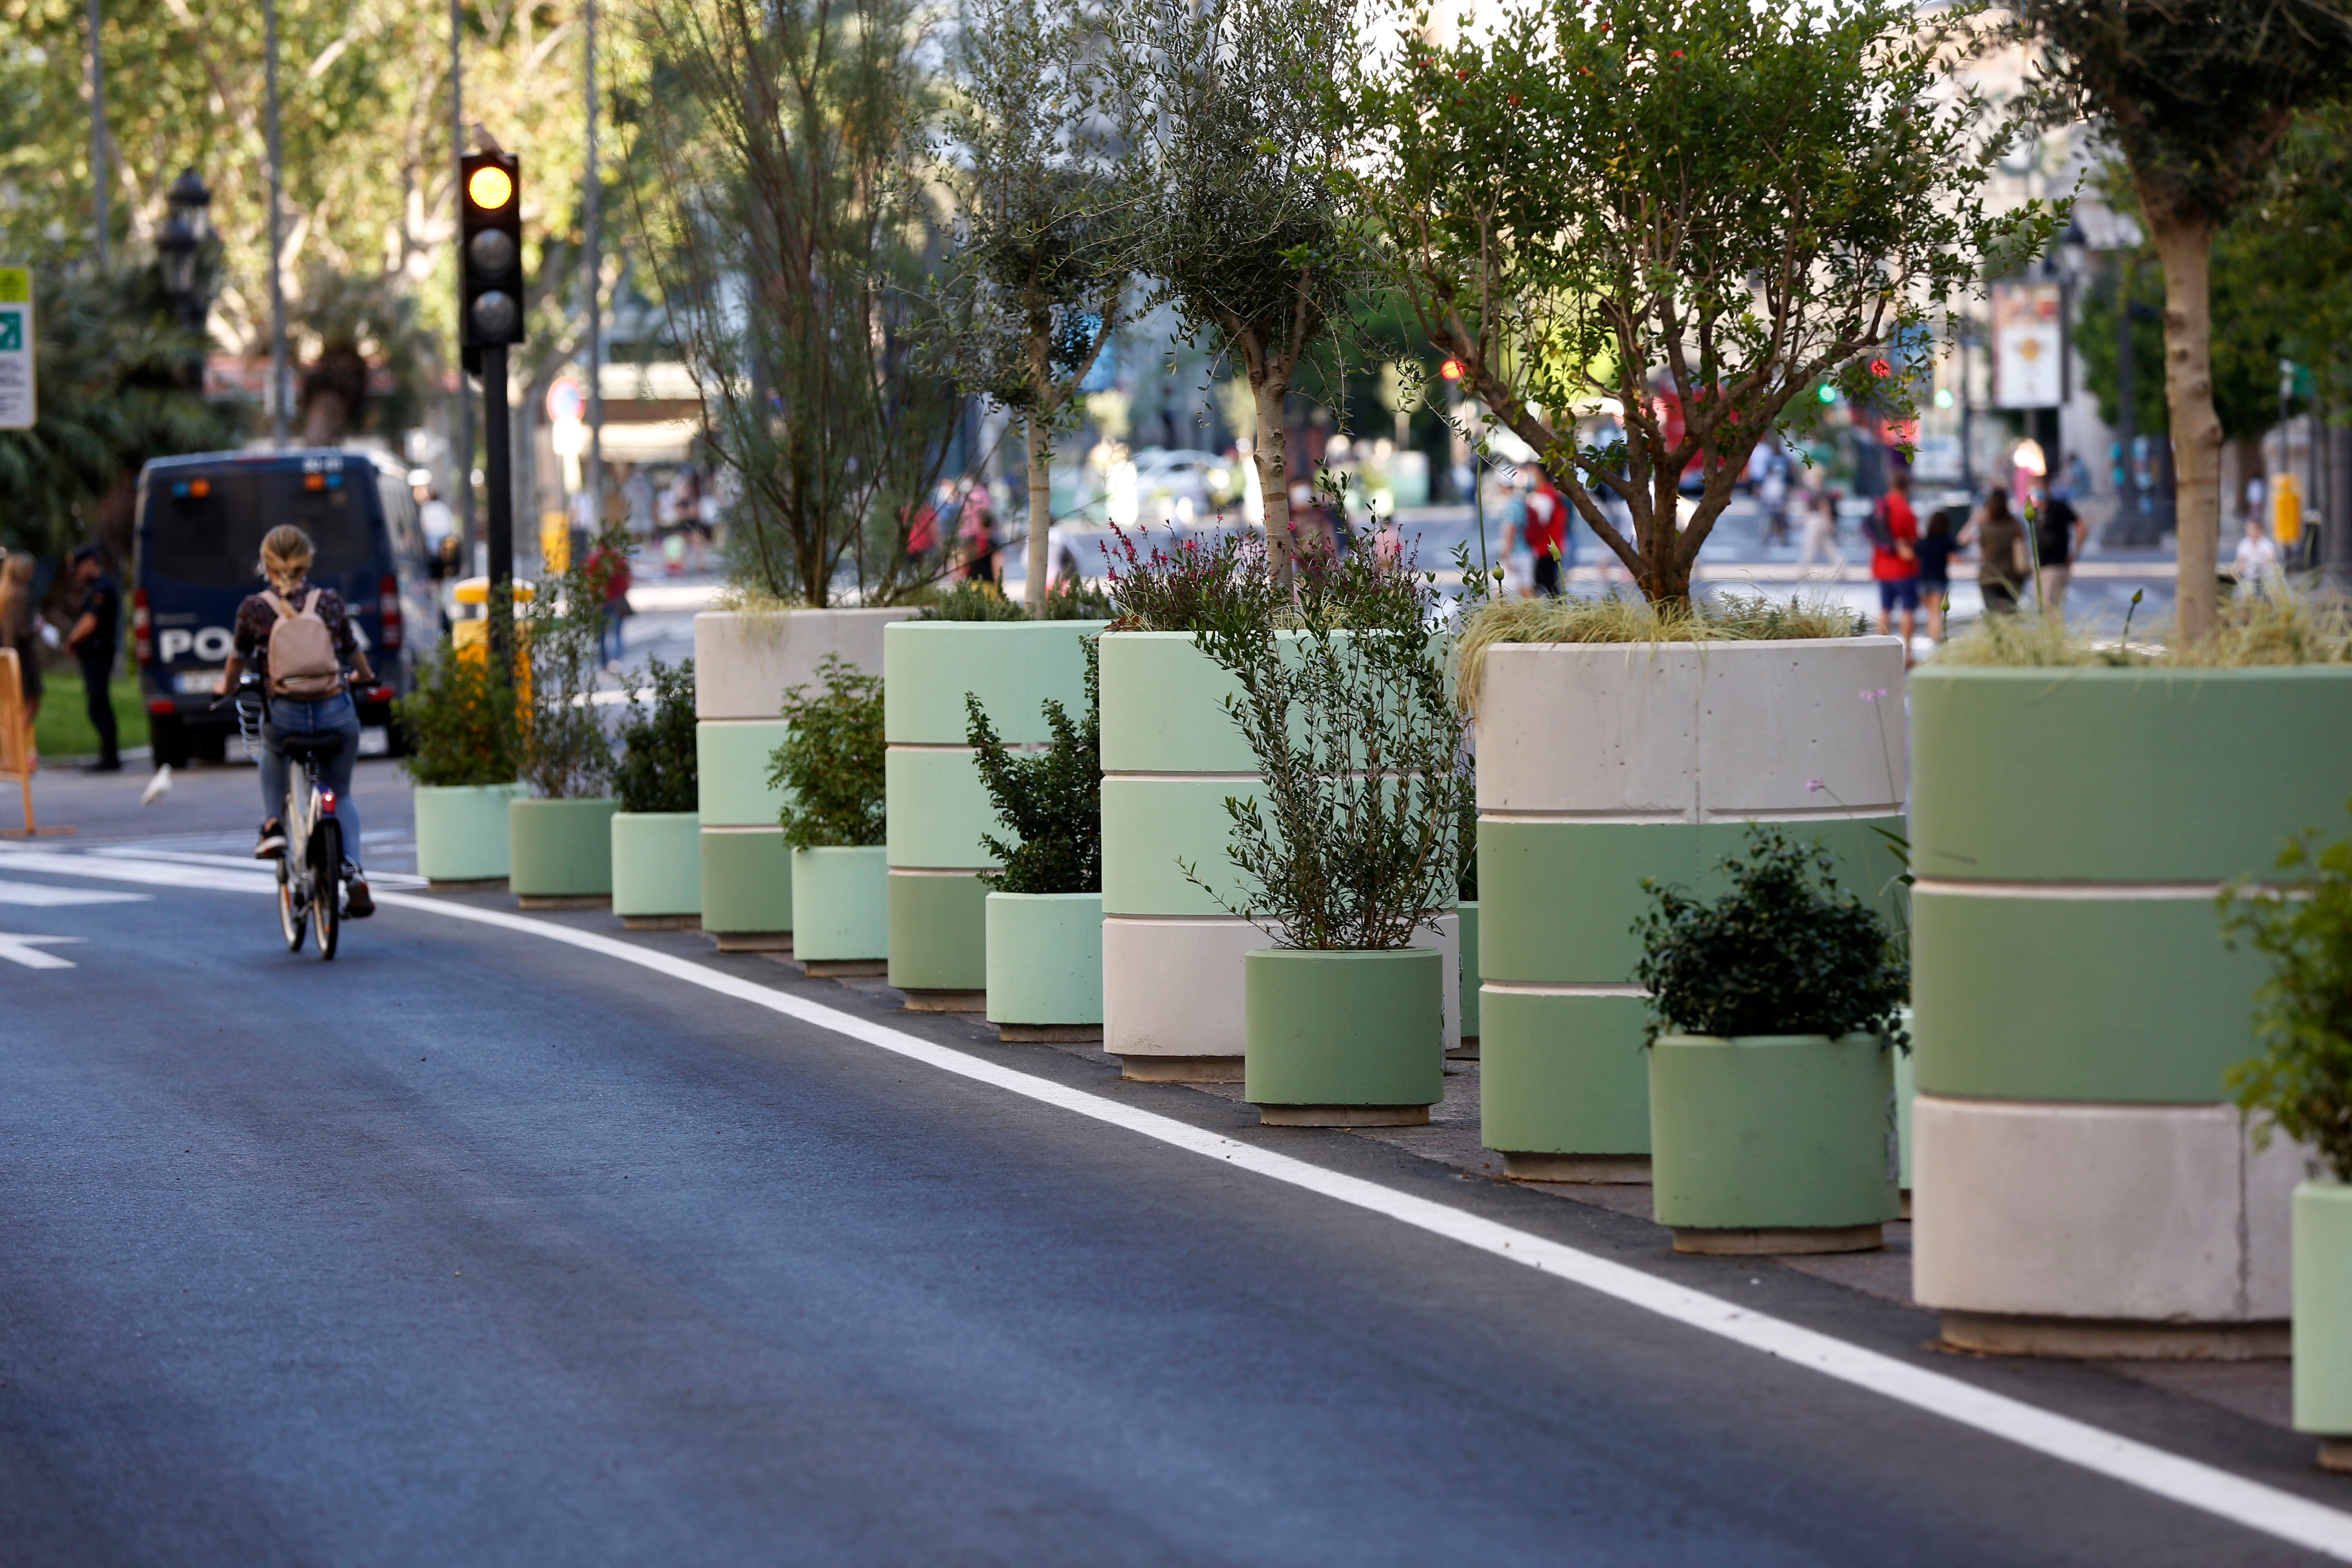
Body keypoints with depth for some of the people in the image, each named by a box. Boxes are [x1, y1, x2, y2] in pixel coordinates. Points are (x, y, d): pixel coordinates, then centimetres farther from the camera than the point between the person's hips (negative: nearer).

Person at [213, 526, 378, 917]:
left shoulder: (254, 609, 0)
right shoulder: (330, 602, 3)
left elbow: (239, 657, 16)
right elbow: (353, 652, 18)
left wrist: (226, 686, 38)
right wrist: (366, 678, 41)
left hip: (284, 715, -1)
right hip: (337, 714, 1)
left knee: (273, 753, 37)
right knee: (341, 794, 23)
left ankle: (273, 823, 19)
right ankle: (353, 870, 4)